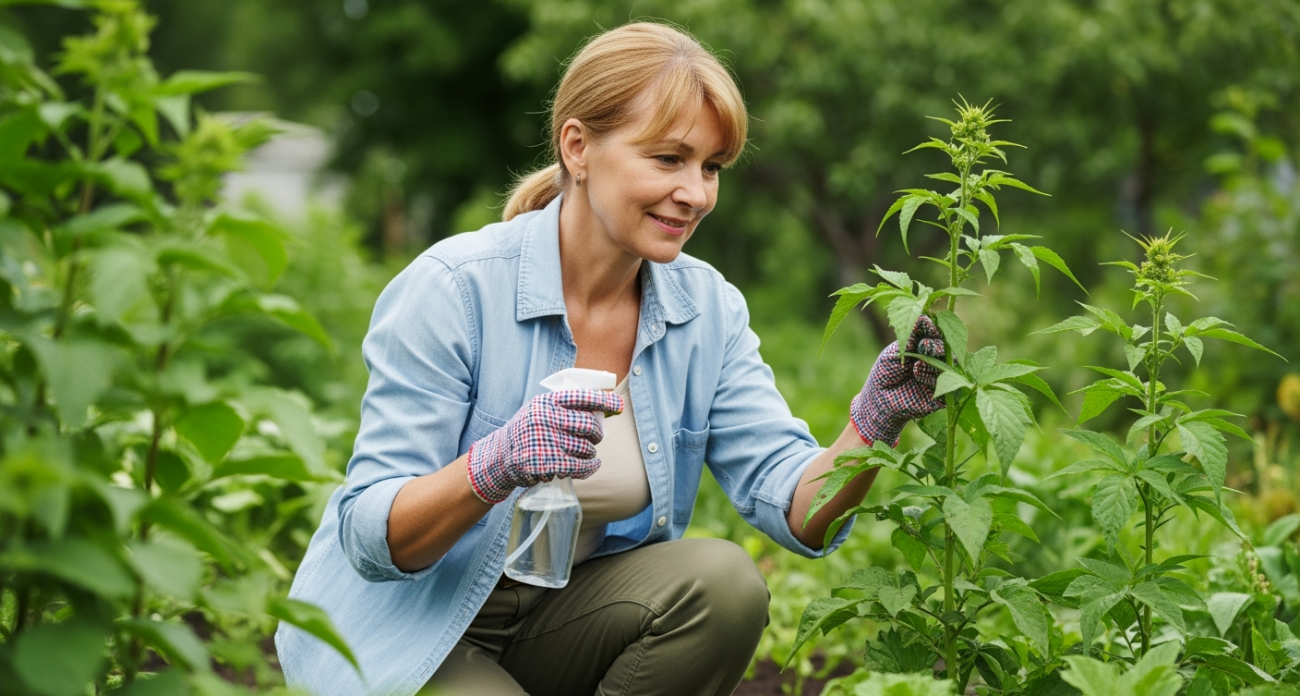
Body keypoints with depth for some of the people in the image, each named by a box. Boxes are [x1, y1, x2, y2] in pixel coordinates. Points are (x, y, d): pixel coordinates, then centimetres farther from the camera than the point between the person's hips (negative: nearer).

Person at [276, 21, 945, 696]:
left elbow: (794, 504, -13)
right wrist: (494, 468, -41)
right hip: (405, 640, -5)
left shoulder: (707, 309, -4)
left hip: (563, 620, 5)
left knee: (722, 581, -23)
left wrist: (874, 423, -33)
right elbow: (371, 540, -22)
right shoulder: (454, 289, -20)